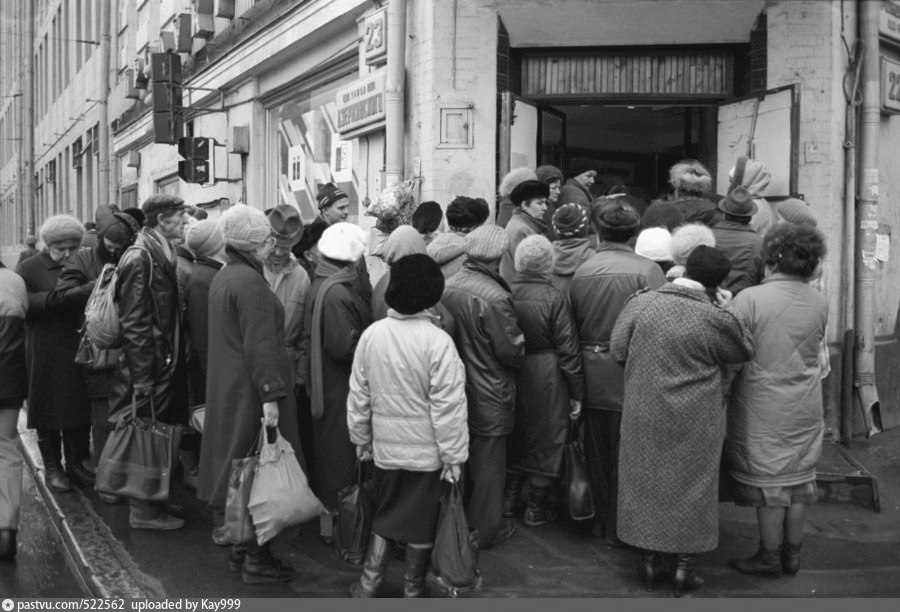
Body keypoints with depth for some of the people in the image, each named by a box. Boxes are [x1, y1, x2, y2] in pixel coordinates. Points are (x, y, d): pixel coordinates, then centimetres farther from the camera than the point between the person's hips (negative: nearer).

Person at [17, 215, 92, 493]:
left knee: (80, 410, 8)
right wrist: (50, 298, -24)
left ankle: (76, 463, 21)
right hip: (45, 356, -3)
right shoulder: (30, 269, 1)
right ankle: (52, 467, 18)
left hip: (78, 353, 3)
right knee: (48, 410, 5)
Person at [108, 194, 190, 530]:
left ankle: (152, 501, 29)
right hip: (150, 367, -9)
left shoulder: (160, 255, 12)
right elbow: (134, 324, -20)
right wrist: (143, 377, -21)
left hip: (165, 363, 9)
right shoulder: (140, 259, -17)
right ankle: (143, 511, 13)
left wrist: (172, 362, 16)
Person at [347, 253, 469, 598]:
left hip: (386, 445, 4)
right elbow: (448, 406, -17)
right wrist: (454, 456, -8)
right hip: (427, 449, -4)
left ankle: (367, 586, 21)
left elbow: (358, 395, 3)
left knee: (385, 515, 21)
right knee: (422, 519, 13)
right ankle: (412, 590, 28)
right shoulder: (438, 341, -19)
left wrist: (361, 438, 16)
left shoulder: (371, 335, -5)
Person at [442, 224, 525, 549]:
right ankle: (485, 528, 24)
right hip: (489, 394, -6)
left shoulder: (447, 286, -6)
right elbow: (511, 350, -19)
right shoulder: (495, 297, -24)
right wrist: (520, 345, 2)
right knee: (487, 461, 10)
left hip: (455, 386, 6)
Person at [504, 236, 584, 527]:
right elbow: (568, 350, -12)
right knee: (544, 441, 11)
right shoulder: (554, 298, -17)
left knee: (515, 438, 20)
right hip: (545, 380, -3)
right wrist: (576, 393, -4)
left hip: (512, 378, 4)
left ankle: (508, 498, 32)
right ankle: (537, 508, 23)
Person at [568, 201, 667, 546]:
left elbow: (574, 324, 4)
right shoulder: (646, 270, -11)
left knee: (597, 453, 16)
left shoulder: (581, 272, 0)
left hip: (592, 373, 3)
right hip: (630, 374, -3)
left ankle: (600, 522, 29)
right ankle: (619, 528, 20)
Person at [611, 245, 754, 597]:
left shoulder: (640, 303, -10)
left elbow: (617, 350, -3)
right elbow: (745, 351, 0)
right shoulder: (716, 319, -17)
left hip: (645, 418, 3)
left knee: (646, 483, 16)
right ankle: (684, 569, 21)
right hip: (694, 425, -2)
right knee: (691, 488, 13)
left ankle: (650, 561, 26)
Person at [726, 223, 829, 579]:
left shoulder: (750, 299, -18)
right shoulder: (820, 304, -3)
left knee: (769, 481, 8)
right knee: (800, 479, 15)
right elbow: (812, 351, 7)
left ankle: (769, 556, 19)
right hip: (806, 409, 4)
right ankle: (792, 554, 28)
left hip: (764, 409, -4)